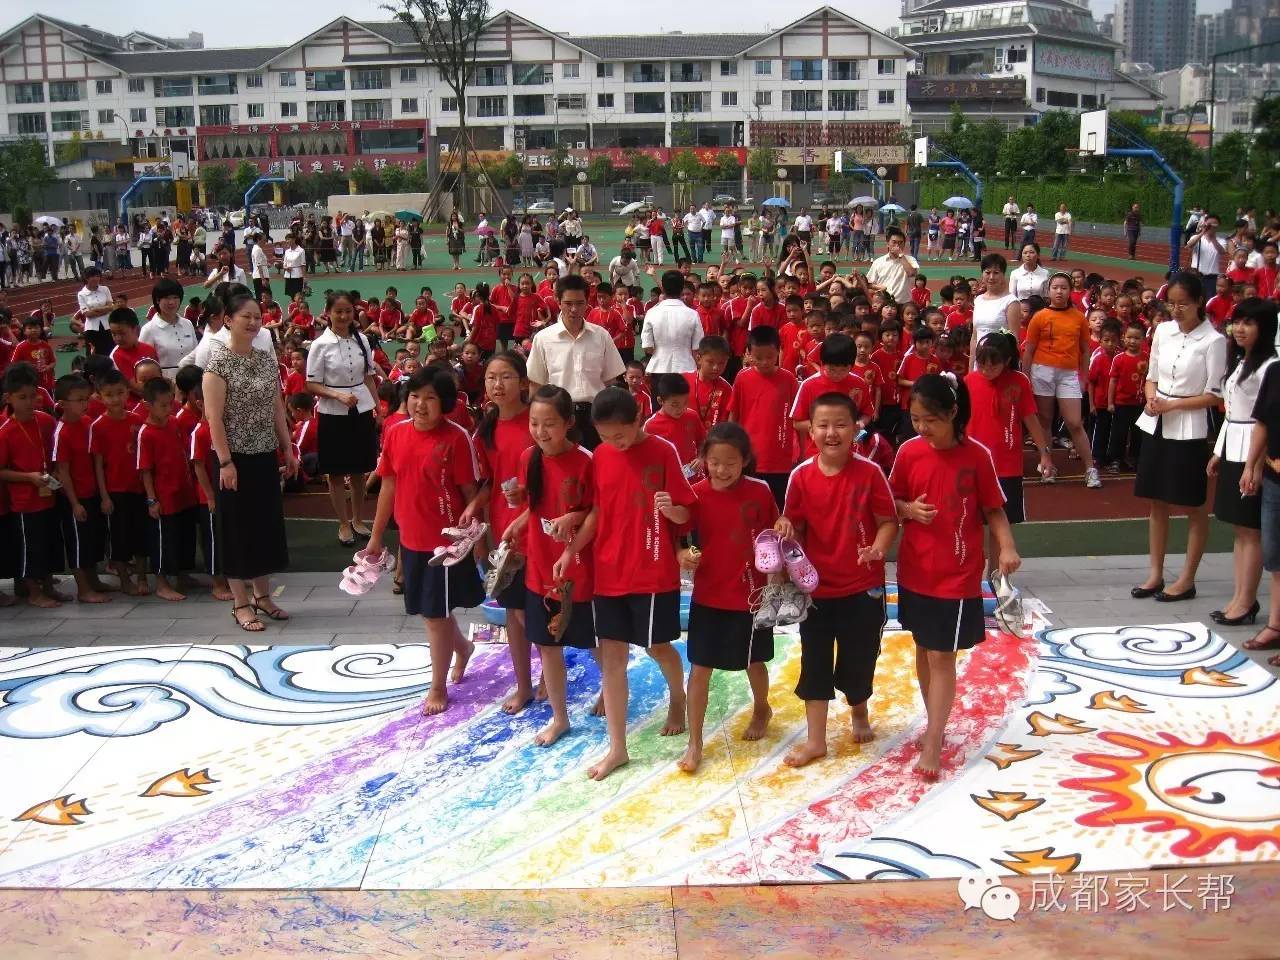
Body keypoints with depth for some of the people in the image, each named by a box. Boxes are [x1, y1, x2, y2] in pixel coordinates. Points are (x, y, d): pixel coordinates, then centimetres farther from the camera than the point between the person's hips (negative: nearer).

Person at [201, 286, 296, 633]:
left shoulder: (266, 360, 7)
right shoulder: (218, 361, -11)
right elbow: (214, 418, -14)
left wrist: (288, 450, 11)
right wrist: (225, 462, -18)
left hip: (266, 456, 6)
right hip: (237, 458, -6)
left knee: (267, 523, 12)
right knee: (238, 527, 2)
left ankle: (262, 595, 26)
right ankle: (241, 603, 12)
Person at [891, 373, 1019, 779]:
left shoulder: (977, 455, -11)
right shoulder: (908, 452, -3)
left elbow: (993, 509, -4)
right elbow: (893, 502, 7)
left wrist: (1006, 547, -19)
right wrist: (909, 510, -14)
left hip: (957, 575, -4)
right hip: (914, 571, 4)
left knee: (942, 656, -1)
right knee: (923, 649, 16)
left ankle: (933, 744, 5)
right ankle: (934, 723, 33)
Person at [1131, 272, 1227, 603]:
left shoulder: (1213, 341, -10)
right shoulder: (1163, 331, 5)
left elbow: (1213, 395, -9)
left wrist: (1172, 405, -16)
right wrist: (1151, 399, -6)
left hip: (1189, 429, -5)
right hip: (1156, 424, 5)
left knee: (1194, 506, 5)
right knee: (1157, 502, 10)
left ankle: (1187, 579, 13)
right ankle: (1156, 574, 20)